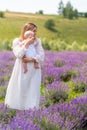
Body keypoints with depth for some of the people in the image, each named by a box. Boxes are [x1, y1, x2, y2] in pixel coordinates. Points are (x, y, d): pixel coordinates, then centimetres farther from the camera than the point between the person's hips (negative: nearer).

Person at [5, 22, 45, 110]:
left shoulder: (37, 41, 4)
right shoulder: (17, 41, -2)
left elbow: (41, 56, -4)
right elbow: (18, 54, -17)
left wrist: (30, 59, -19)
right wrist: (27, 43, -21)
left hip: (34, 70, 2)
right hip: (22, 70, -2)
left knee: (33, 89, 3)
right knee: (19, 88, 2)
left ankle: (31, 106, 13)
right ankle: (18, 105, 16)